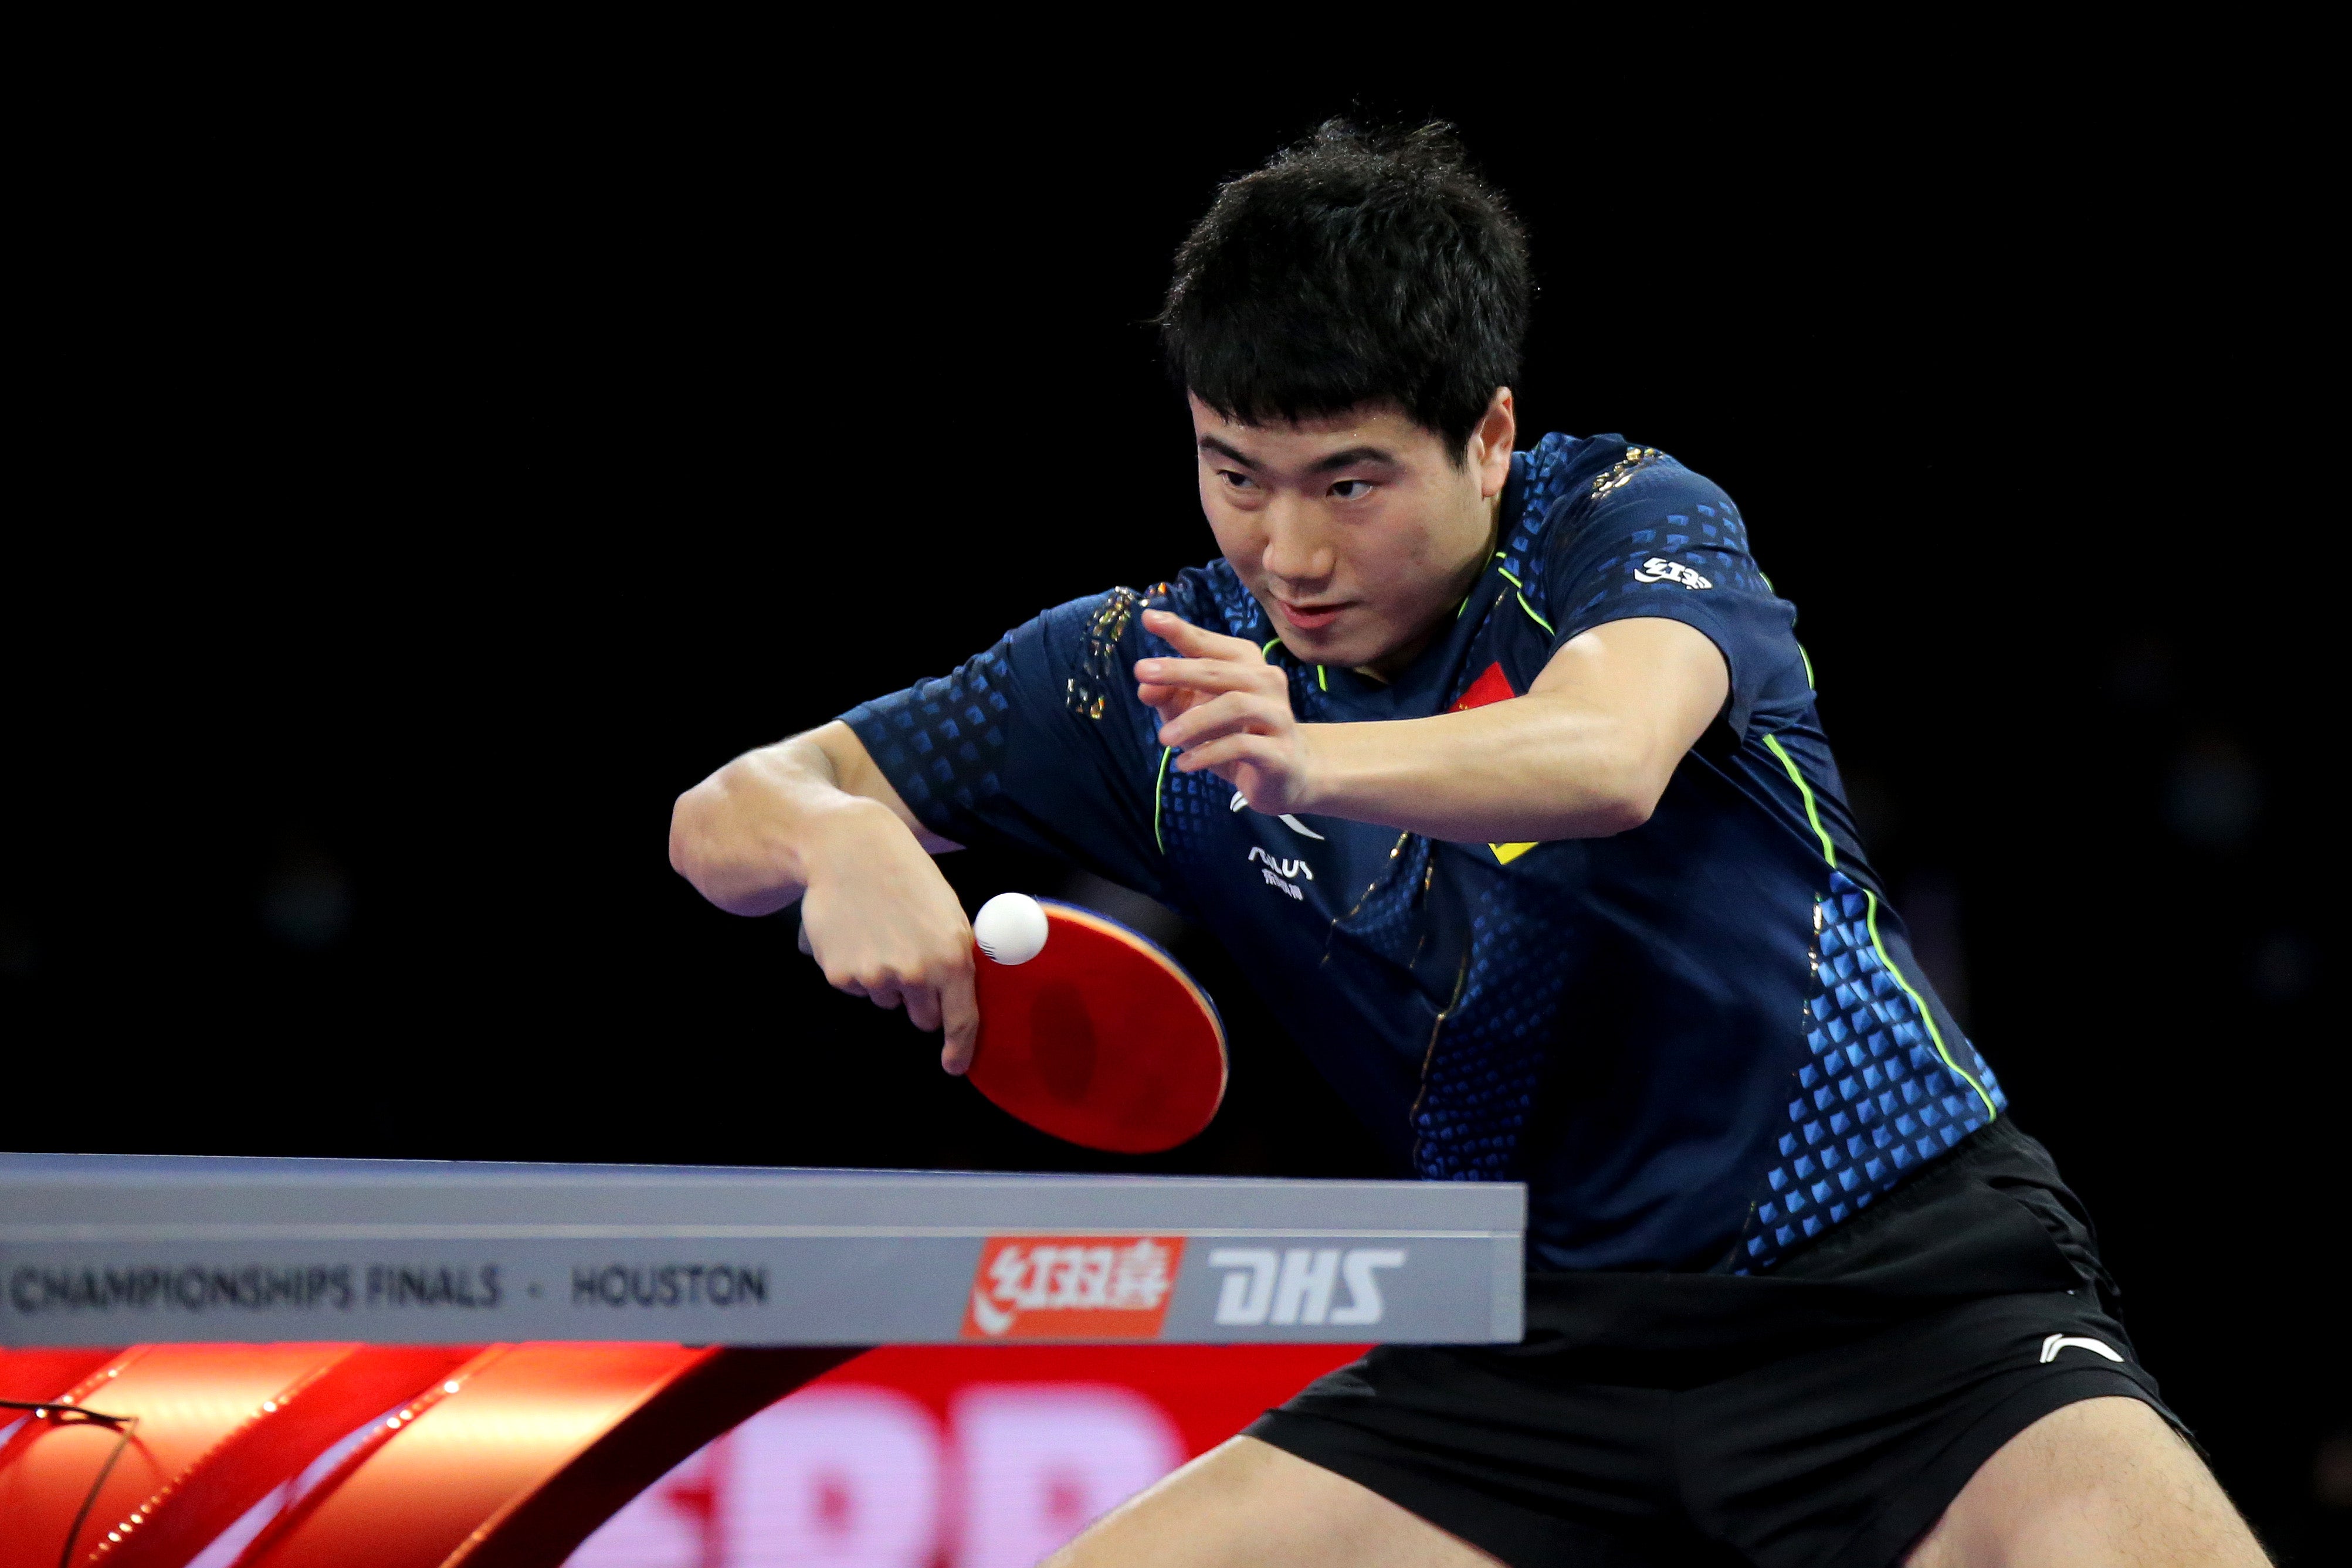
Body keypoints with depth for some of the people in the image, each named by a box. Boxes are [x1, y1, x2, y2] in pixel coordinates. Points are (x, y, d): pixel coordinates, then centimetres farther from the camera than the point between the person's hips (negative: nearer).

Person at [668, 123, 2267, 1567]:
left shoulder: (1625, 523, -9)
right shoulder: (1154, 667, 2)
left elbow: (1608, 756, -32)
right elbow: (728, 815, 3)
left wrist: (1319, 763, -53)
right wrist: (843, 845, -22)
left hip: (1899, 1285, -4)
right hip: (1549, 1339, 4)